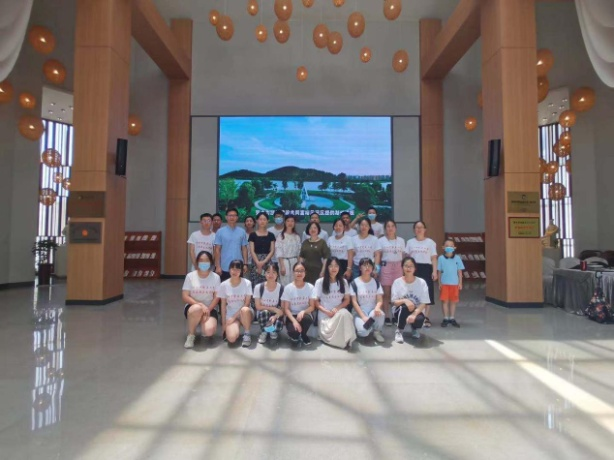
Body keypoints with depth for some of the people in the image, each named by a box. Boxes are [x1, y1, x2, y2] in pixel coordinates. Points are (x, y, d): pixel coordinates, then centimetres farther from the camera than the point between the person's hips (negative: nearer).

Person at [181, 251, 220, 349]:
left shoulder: (215, 277, -3)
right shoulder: (190, 276, -5)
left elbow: (216, 297, -3)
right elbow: (185, 297, -9)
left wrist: (208, 310, -18)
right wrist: (200, 305, -22)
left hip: (210, 308, 0)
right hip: (193, 306, 0)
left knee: (209, 331, -27)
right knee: (197, 309, -39)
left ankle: (204, 323, 13)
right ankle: (191, 335, -10)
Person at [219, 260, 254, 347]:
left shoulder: (247, 283, -10)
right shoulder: (223, 285, -5)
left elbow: (247, 304, -10)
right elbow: (223, 305, 1)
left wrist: (234, 317, -14)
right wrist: (223, 323, -1)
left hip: (244, 313, 0)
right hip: (230, 315, 1)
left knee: (245, 310, -39)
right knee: (231, 338, -27)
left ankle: (246, 334, -13)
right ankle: (236, 329, 11)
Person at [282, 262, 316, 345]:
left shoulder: (310, 287, -5)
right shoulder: (288, 288, -7)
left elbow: (312, 307, -4)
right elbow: (286, 309, -8)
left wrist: (303, 312, -26)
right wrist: (294, 320, -24)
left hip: (304, 315, 1)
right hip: (292, 316, -1)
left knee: (307, 318, -36)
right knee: (294, 332, -32)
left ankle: (303, 335, 0)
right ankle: (295, 336, 10)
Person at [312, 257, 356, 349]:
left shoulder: (343, 282, 6)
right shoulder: (320, 282, -3)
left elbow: (347, 300, 6)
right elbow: (315, 301, -2)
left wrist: (337, 308, -14)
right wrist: (327, 311, -16)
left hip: (339, 312, 2)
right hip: (324, 315, -2)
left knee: (344, 313, -36)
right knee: (330, 333, -33)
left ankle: (347, 340, -21)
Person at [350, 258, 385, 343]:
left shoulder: (376, 282, 4)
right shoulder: (354, 283, -5)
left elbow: (380, 300, -1)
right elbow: (354, 302, -8)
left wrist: (377, 308, -26)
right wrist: (363, 317, -19)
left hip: (373, 311, 3)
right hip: (360, 312, -3)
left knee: (380, 313, -35)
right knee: (364, 332, -31)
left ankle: (377, 332, -3)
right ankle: (359, 325, 9)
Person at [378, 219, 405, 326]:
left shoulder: (401, 240, 8)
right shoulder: (381, 240, 2)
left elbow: (403, 256, 10)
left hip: (398, 267, 2)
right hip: (386, 266, -2)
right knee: (386, 293, 0)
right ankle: (387, 317, 7)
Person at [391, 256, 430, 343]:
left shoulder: (421, 282, -9)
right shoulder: (397, 282, -8)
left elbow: (423, 303, -11)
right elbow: (394, 302, -10)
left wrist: (414, 314, -28)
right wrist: (405, 301, -32)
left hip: (417, 311, 1)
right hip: (400, 310, 0)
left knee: (419, 319, -33)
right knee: (404, 306, -35)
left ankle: (415, 329, 8)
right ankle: (399, 331, -10)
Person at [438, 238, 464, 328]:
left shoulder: (457, 258, -1)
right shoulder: (441, 258, -3)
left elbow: (460, 271, 3)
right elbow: (439, 272, 1)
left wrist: (460, 283, 1)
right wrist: (439, 283, -1)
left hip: (454, 283, 1)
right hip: (444, 283, -1)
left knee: (453, 301, 9)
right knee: (445, 301, 3)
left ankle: (452, 318, 21)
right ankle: (445, 318, 13)